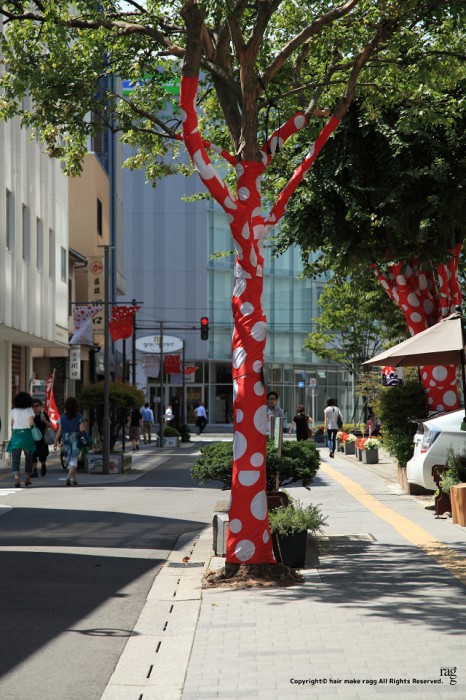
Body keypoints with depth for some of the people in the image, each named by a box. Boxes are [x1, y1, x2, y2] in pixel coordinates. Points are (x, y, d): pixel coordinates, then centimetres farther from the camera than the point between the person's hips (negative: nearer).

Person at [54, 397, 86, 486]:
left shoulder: (63, 417, 0)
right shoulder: (79, 417, -6)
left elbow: (59, 430, -1)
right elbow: (81, 429, -13)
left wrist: (55, 442, 4)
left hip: (66, 439, 2)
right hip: (76, 439, -2)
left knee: (69, 459, 14)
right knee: (73, 459, -3)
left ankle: (74, 479, 18)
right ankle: (69, 476, -23)